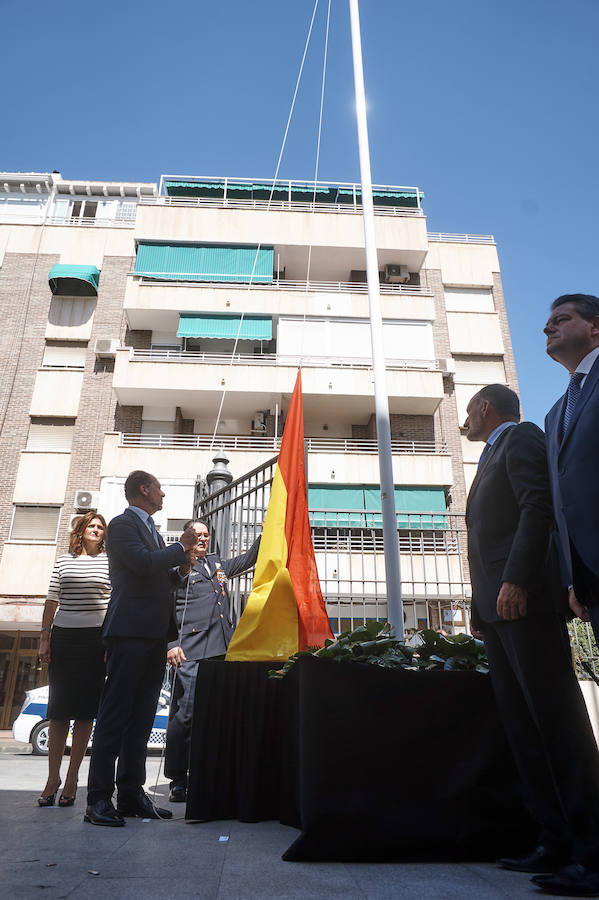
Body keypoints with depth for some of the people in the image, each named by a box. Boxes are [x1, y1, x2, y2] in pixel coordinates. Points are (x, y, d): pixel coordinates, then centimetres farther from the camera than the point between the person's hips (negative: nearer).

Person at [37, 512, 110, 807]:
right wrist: (44, 638, 6)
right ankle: (53, 777, 14)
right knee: (58, 709, 4)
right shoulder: (63, 561, 11)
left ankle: (72, 778, 12)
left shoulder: (110, 561, 6)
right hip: (63, 636, 2)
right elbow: (52, 601, 12)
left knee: (85, 710, 2)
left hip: (96, 638, -1)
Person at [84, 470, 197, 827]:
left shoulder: (152, 530, 23)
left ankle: (132, 794, 17)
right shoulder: (123, 524, -5)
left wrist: (181, 565, 11)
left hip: (155, 634, 9)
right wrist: (182, 547, -8)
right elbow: (143, 563, -20)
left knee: (142, 717, 10)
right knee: (115, 715, -5)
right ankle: (99, 800, 1)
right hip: (130, 631, -9)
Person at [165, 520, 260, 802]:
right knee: (186, 712, -7)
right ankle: (177, 782, 6)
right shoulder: (177, 566, 5)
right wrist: (170, 644, -11)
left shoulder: (217, 564, 23)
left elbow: (248, 559, 33)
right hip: (190, 651, -6)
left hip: (221, 650, 6)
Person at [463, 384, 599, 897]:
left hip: (523, 599, -9)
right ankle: (558, 843, 11)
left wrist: (515, 580, -23)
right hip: (496, 610, 10)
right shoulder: (493, 458, 29)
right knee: (524, 728, 7)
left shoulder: (521, 437, 3)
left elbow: (538, 507, -14)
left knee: (557, 720, -9)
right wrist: (484, 608, 17)